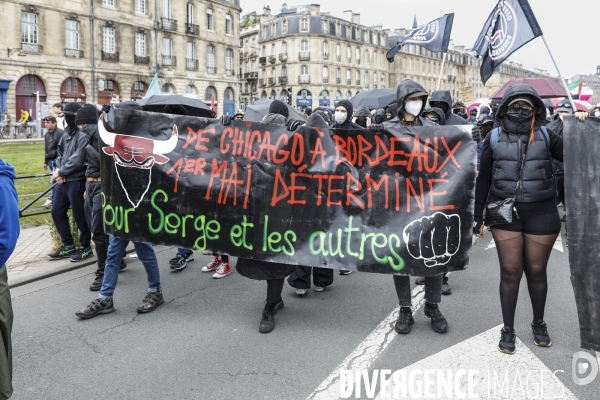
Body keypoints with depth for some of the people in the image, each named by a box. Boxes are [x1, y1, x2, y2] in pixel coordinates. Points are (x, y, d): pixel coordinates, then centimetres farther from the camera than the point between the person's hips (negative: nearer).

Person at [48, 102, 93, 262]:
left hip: (77, 181, -9)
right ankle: (68, 246, 26)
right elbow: (60, 154, 20)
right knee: (57, 212, 14)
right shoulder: (66, 134, 15)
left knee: (80, 215, 1)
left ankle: (85, 248, 16)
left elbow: (77, 160, -19)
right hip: (63, 180, 9)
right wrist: (58, 170, 1)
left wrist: (61, 172, -9)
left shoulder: (83, 135, -14)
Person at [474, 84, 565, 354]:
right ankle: (508, 330, 17)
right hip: (505, 213, -1)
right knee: (510, 271, 2)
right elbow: (484, 178, 7)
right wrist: (478, 216, 6)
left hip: (540, 213, 1)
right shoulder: (494, 138, 4)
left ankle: (538, 323, 33)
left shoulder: (545, 136, 5)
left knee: (536, 271, 11)